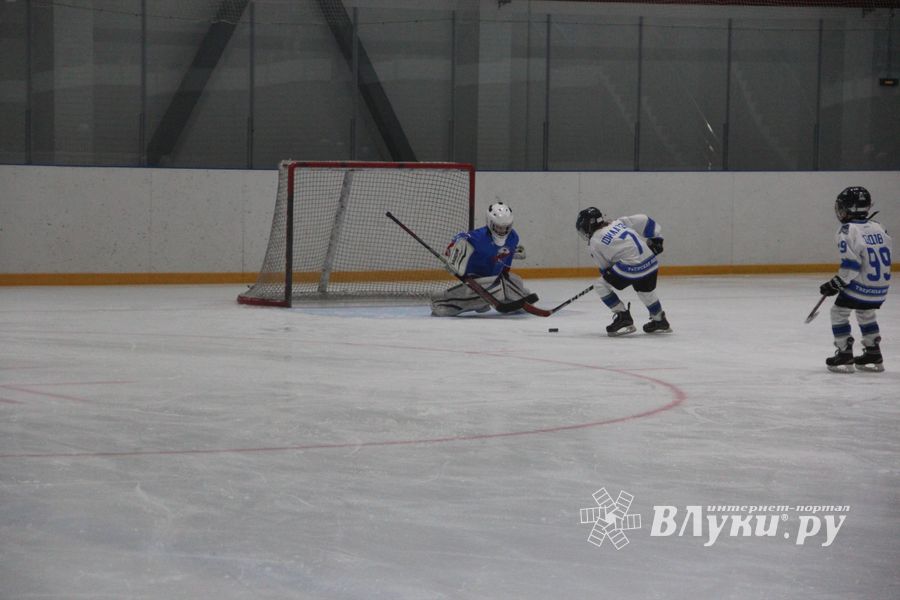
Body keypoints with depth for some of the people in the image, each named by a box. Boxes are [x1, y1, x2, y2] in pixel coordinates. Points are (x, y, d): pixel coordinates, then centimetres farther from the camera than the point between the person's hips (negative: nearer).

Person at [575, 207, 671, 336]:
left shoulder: (595, 242, 5)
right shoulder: (618, 222, 18)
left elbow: (604, 267, 10)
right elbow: (643, 220, 14)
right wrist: (655, 239, 20)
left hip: (631, 265, -7)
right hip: (650, 261, 7)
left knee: (602, 285, 6)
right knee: (646, 291, 31)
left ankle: (623, 316, 4)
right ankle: (660, 321, 44)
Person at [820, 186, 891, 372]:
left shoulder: (848, 231, -14)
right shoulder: (878, 228, 7)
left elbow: (851, 266, -20)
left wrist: (835, 284, -12)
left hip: (860, 286, -7)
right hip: (881, 286, 7)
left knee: (839, 312, 9)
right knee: (866, 314, 27)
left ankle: (844, 354, 6)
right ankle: (874, 355, 27)